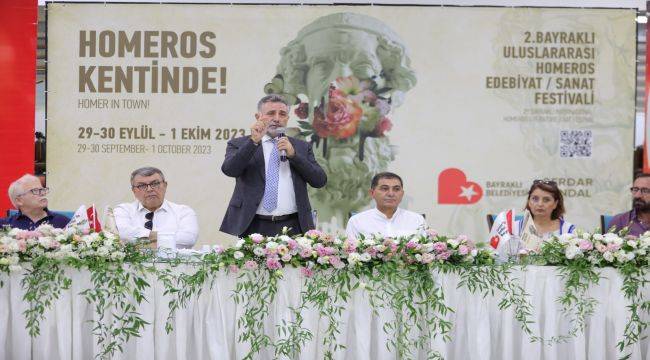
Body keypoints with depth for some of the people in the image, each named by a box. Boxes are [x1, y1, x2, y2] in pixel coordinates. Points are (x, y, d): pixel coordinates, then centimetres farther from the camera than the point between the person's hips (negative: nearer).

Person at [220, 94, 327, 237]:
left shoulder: (301, 147, 15)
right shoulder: (239, 145, 9)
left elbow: (320, 181, 5)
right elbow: (229, 170, -9)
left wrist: (293, 154, -6)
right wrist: (253, 141, -17)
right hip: (252, 227, -1)